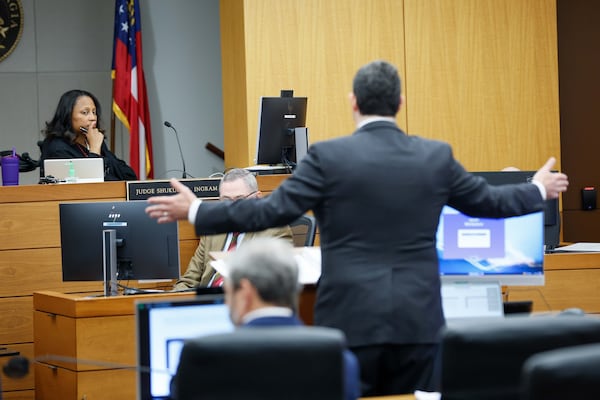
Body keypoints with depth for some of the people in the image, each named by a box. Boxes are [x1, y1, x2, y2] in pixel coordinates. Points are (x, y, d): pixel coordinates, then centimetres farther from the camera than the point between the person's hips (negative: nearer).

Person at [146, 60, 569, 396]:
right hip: (418, 319, 3)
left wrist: (195, 211, 1)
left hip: (353, 318, -3)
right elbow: (488, 200, 16)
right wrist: (539, 189, 36)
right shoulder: (436, 156, 4)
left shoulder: (328, 156, -6)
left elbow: (271, 211, -8)